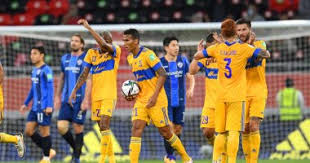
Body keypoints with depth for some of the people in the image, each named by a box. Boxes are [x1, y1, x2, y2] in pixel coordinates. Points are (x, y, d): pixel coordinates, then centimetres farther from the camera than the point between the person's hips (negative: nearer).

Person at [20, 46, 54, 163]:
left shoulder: (46, 70, -11)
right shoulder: (34, 70, 16)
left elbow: (50, 88, -16)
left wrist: (49, 106, -22)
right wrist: (25, 104, 25)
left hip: (44, 107, -9)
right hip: (35, 107, 9)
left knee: (44, 131, -2)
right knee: (28, 131, 6)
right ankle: (48, 151, 17)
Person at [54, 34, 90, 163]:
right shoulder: (65, 58, 13)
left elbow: (88, 80, -10)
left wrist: (86, 99, -17)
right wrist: (57, 97, 20)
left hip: (80, 100, -5)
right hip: (66, 99, 5)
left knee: (78, 128, -2)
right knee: (61, 126, -6)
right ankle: (75, 148, 17)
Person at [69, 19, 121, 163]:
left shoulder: (115, 51, -5)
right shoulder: (92, 53, 9)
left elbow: (103, 44, -25)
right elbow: (84, 74, 13)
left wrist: (88, 28, -27)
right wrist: (75, 90, 6)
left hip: (109, 95, -6)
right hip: (95, 96, 6)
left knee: (104, 126, -18)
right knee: (103, 129, 9)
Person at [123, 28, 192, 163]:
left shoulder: (147, 54, -14)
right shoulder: (130, 58, 11)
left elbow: (162, 75, -17)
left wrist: (154, 96, -22)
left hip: (156, 100, -7)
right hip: (141, 100, 7)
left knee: (165, 132, 2)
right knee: (136, 129, -10)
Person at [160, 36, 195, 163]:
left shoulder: (183, 61, 6)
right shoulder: (160, 62, -2)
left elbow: (190, 77, 12)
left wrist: (191, 89, -6)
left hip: (180, 100, 3)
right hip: (166, 101, -3)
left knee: (178, 129, 5)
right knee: (169, 127, -12)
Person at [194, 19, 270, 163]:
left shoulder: (217, 49, 3)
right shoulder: (243, 48, -6)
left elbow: (197, 56, 10)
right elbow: (266, 54, -7)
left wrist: (200, 50, 32)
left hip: (221, 96, 3)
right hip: (237, 97, -3)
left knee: (221, 132, 11)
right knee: (234, 132, -7)